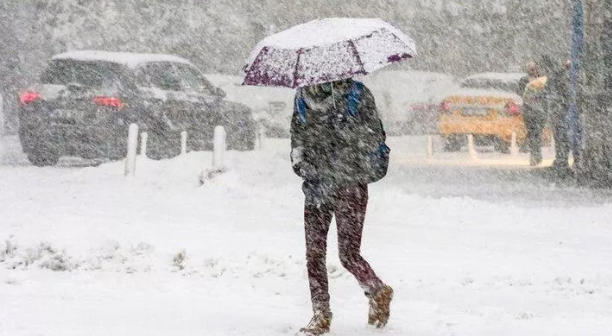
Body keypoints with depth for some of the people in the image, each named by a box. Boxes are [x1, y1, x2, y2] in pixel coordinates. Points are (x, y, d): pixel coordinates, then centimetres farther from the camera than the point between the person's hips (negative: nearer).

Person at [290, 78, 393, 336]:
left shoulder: (357, 94, -2)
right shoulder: (302, 97, 10)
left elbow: (374, 139, -8)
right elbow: (297, 136, 17)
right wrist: (299, 161, -1)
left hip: (350, 186, -4)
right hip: (316, 186, 4)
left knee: (349, 254, -6)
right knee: (314, 253, 0)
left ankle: (379, 293, 22)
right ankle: (321, 315, 11)